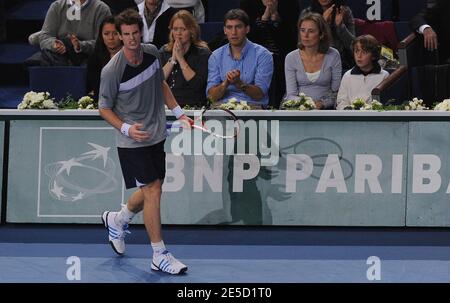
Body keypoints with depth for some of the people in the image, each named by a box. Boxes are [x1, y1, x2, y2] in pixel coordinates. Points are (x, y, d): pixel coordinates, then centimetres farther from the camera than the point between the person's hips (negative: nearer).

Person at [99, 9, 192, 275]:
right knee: (152, 190, -10)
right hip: (132, 141, -7)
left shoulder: (152, 53, -2)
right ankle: (160, 257, -3)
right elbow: (104, 108, -8)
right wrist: (127, 128, -22)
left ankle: (117, 220, 42)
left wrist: (178, 112, 11)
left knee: (152, 190, 14)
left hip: (156, 135, 7)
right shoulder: (112, 70, -19)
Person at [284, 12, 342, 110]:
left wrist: (322, 103, -14)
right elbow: (291, 95, 0)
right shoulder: (291, 58, 3)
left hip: (325, 109, 0)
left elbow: (336, 92, 5)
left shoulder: (333, 56, 3)